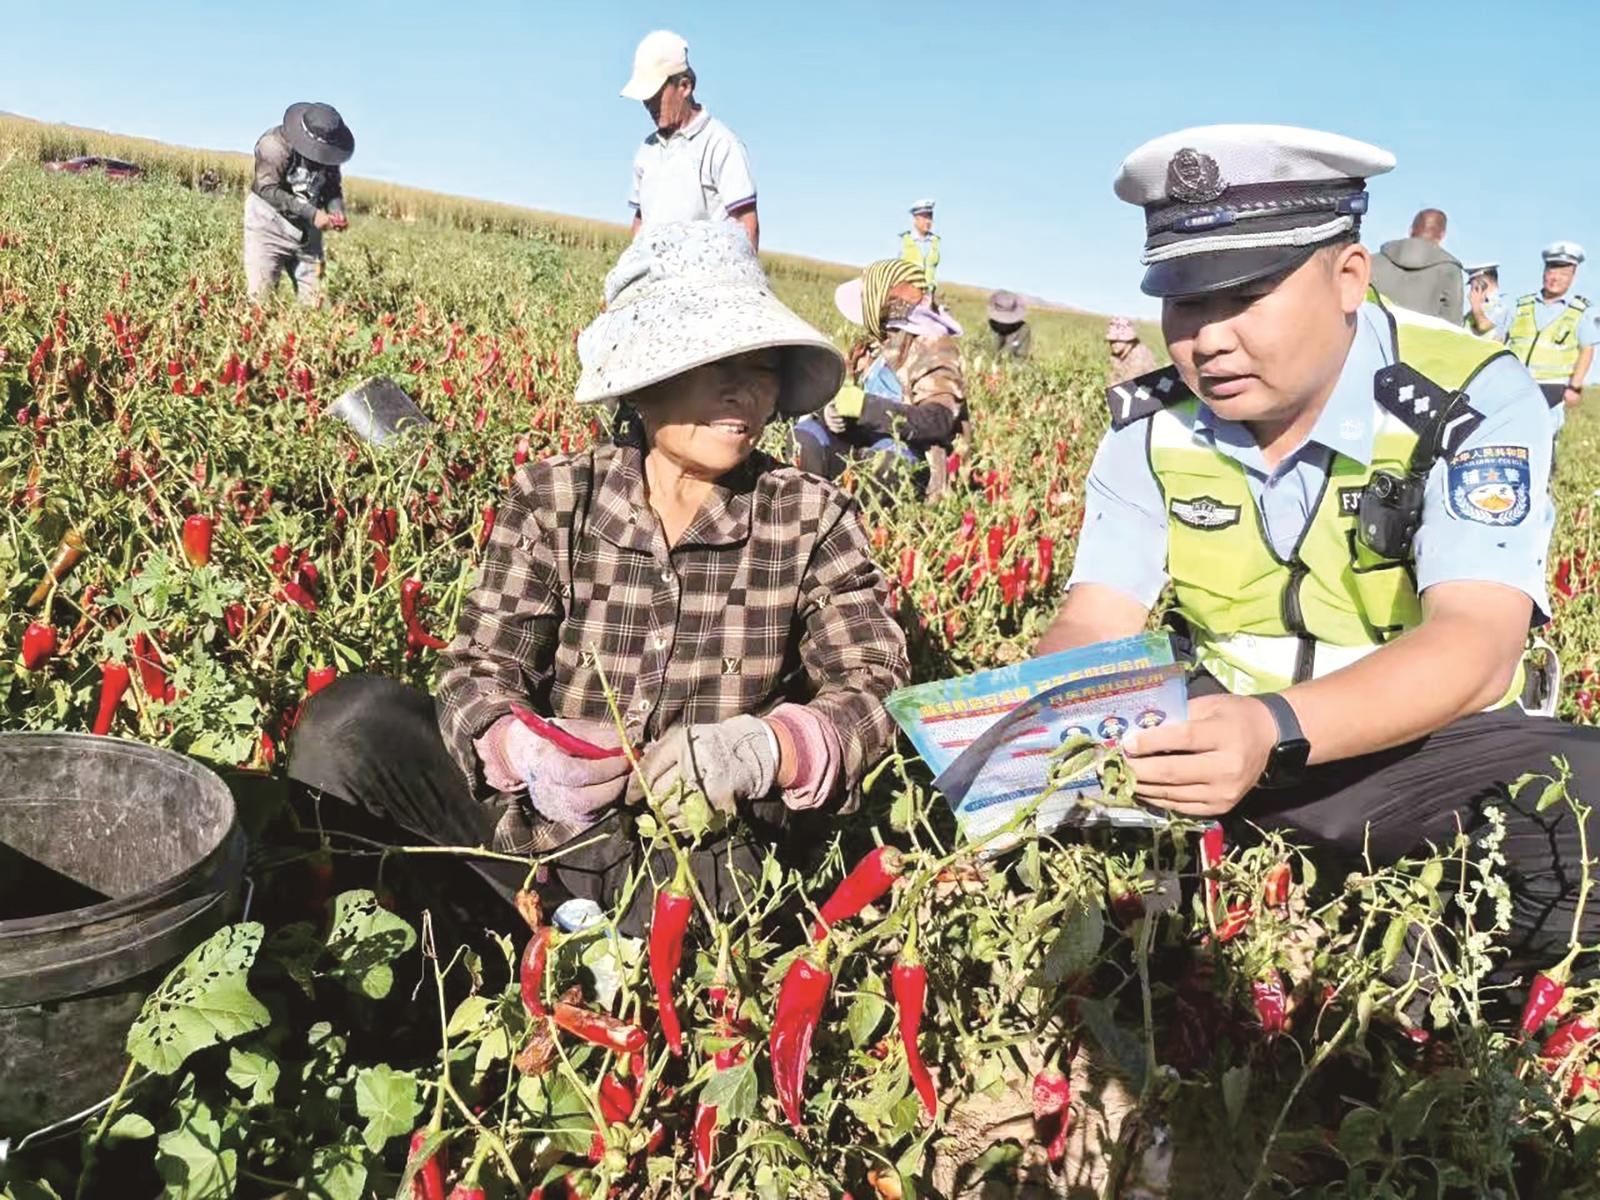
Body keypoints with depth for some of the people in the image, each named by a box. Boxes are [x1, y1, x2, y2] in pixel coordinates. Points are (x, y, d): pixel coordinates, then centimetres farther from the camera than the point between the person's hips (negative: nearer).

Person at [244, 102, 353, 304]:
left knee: (313, 298, 2)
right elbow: (267, 189, -21)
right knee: (261, 292, -10)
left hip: (307, 231, 5)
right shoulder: (275, 144, -15)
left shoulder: (328, 150, 3)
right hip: (270, 225, -5)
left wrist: (337, 211, -11)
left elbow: (333, 189, 12)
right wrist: (311, 213, -27)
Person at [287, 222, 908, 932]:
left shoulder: (812, 520, -2)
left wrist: (764, 747, -29)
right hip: (533, 836, 2)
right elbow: (477, 671, -4)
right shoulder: (553, 499, -1)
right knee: (355, 718, -18)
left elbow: (878, 688, -8)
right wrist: (523, 748, -29)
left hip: (708, 868, -1)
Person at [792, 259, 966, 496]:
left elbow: (938, 421, -22)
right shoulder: (876, 347, 16)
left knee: (889, 451, -37)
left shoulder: (934, 348, -8)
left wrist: (864, 405, -24)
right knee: (807, 435, -10)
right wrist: (833, 410, -8)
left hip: (912, 462, -7)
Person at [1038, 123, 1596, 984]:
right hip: (1215, 729, 3)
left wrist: (1274, 728, -48)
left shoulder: (1471, 398, -17)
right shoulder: (1149, 423, -5)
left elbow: (1478, 645, -29)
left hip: (1422, 747, -2)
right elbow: (1093, 625, -10)